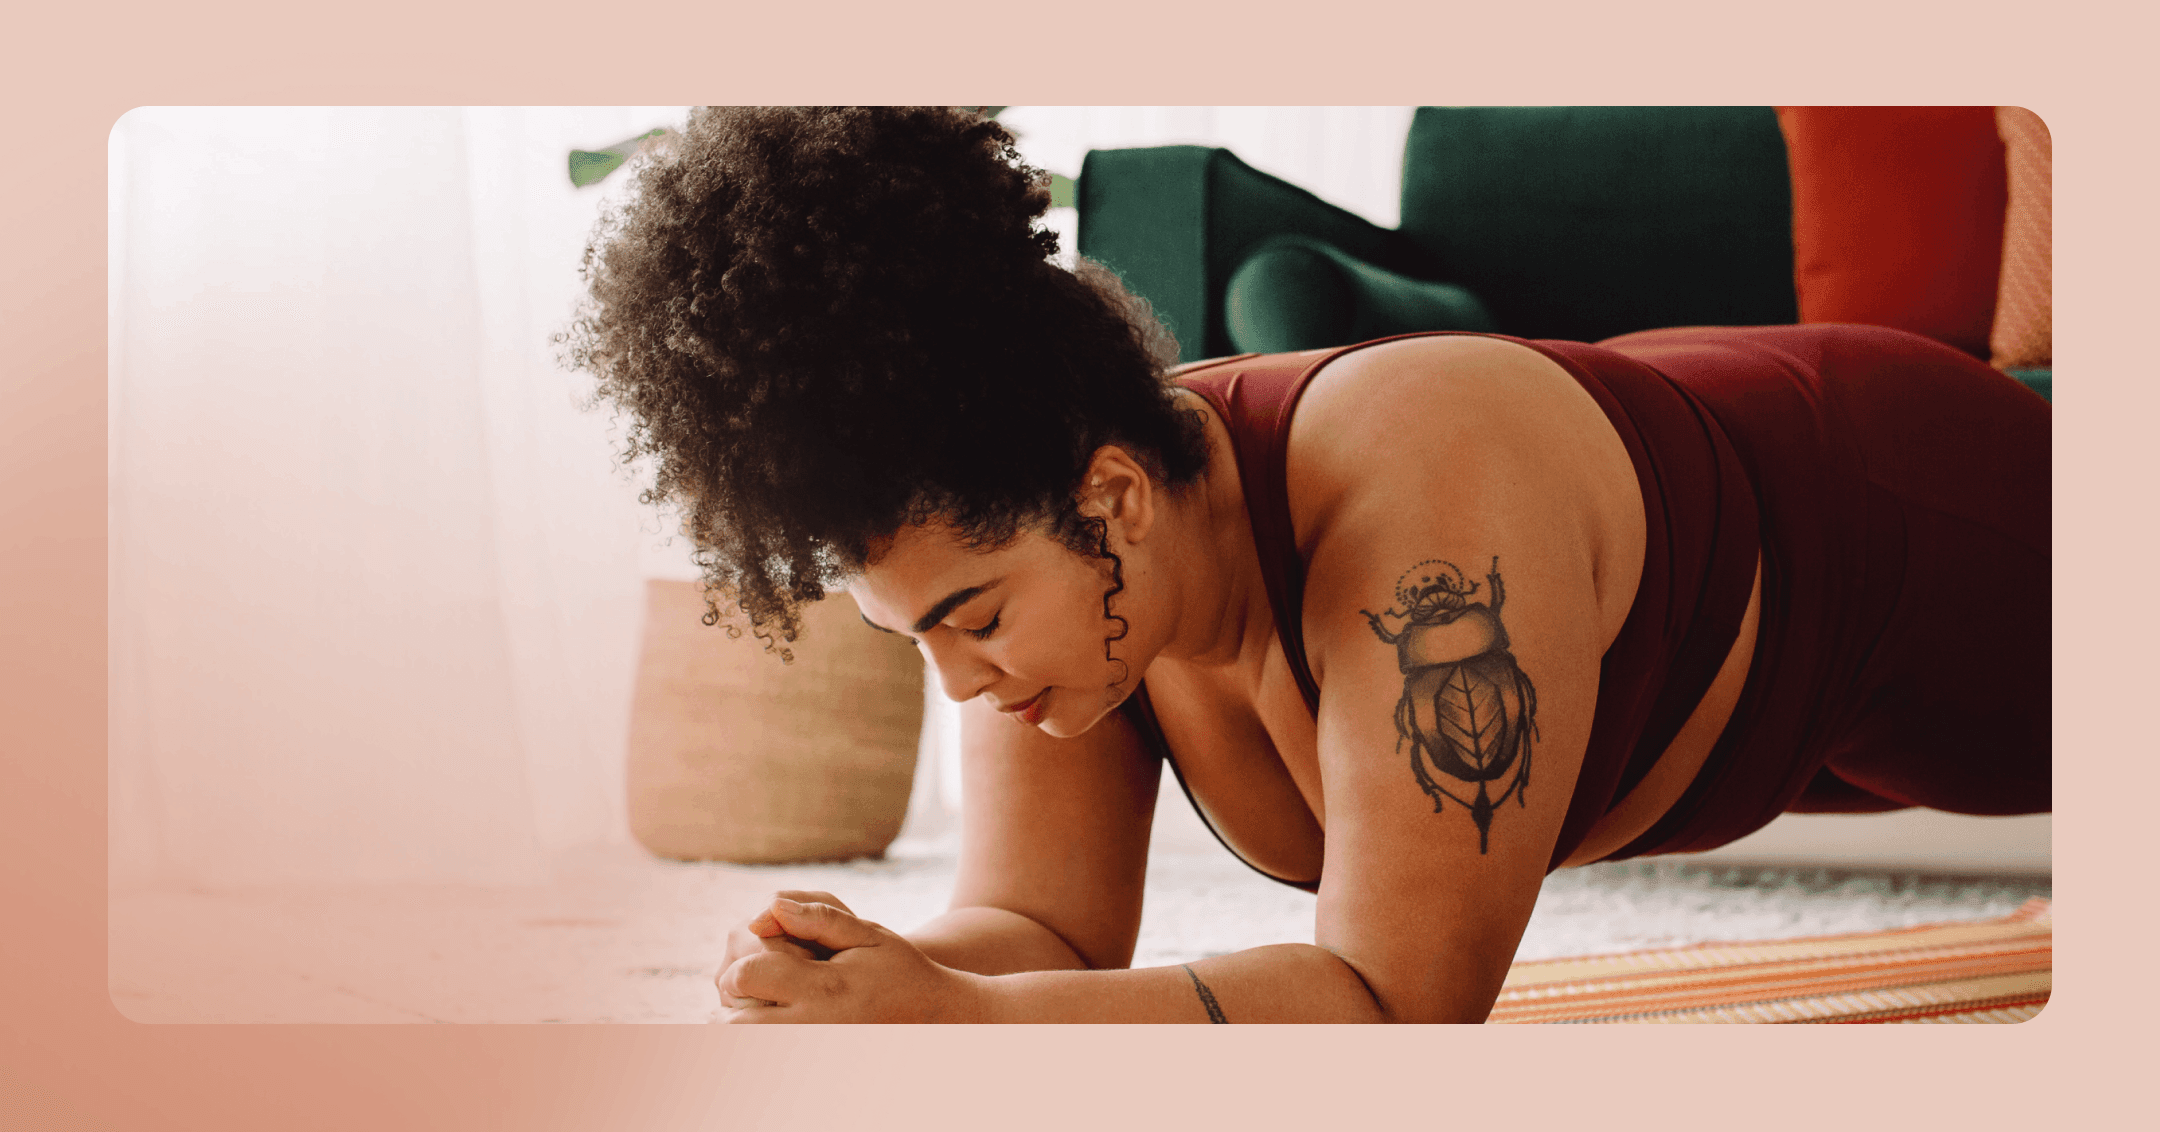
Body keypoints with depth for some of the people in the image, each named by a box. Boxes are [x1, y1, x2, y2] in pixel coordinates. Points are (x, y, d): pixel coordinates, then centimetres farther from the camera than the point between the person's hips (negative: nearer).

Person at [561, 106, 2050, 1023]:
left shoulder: (1425, 538, -50)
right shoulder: (1046, 536, -28)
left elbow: (1401, 1016, -50)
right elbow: (1043, 927, -23)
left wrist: (942, 1017, -57)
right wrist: (882, 969, -46)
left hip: (1903, 540, -7)